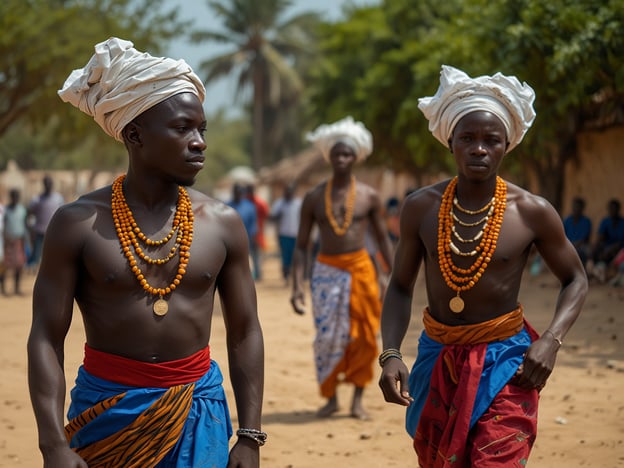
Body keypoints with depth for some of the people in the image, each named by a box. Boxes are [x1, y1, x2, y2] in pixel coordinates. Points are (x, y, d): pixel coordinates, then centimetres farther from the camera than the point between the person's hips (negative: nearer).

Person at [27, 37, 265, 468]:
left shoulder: (222, 223, 0)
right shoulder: (79, 223, -6)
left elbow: (245, 333, 6)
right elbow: (46, 339, -7)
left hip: (198, 413, 2)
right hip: (106, 411, -1)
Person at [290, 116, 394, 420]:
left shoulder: (369, 197, 1)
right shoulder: (314, 198, 1)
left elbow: (382, 238, 8)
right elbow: (301, 244, 2)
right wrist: (297, 286, -6)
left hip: (360, 269, 0)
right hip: (326, 272, 0)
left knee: (363, 337, 1)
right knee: (328, 337, -4)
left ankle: (358, 399, 13)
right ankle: (330, 397, 12)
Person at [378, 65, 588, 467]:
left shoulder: (533, 212, -10)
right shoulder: (421, 207, -5)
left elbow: (575, 280, 3)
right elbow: (401, 287, 3)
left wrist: (551, 341, -13)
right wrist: (390, 353, -11)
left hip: (504, 363, -3)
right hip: (437, 360, 3)